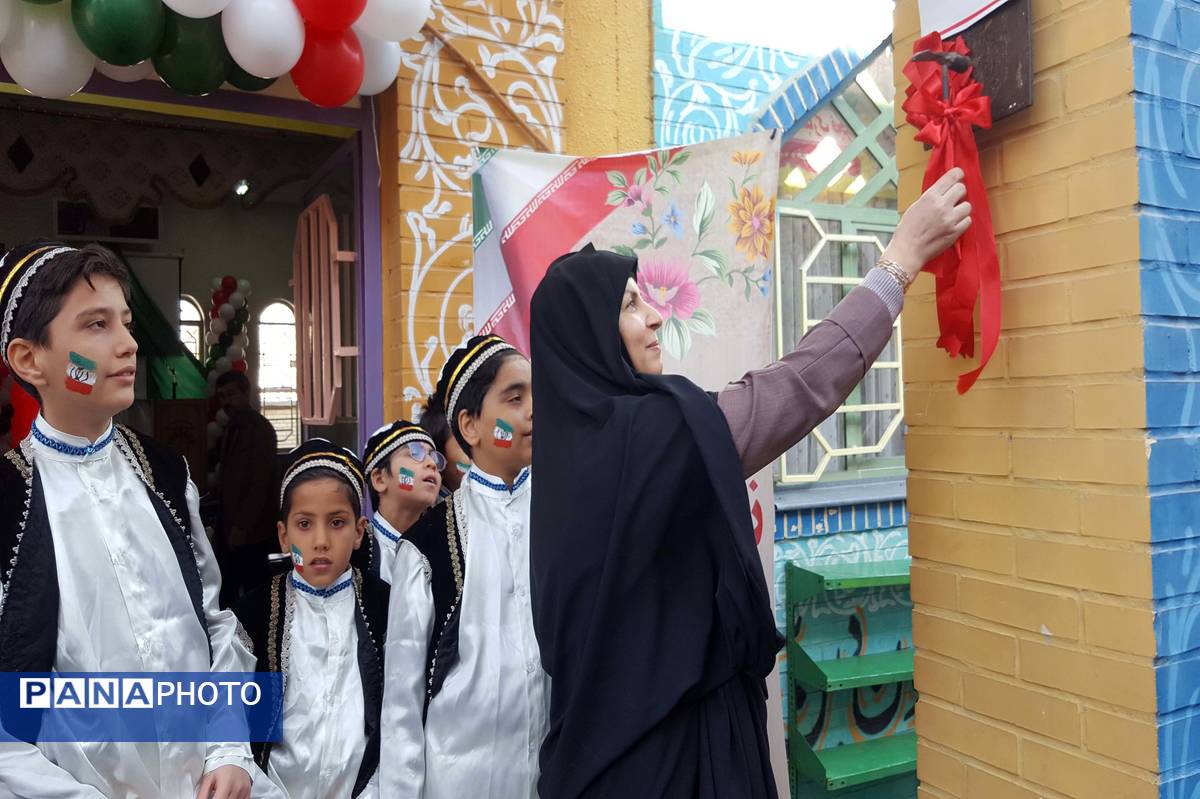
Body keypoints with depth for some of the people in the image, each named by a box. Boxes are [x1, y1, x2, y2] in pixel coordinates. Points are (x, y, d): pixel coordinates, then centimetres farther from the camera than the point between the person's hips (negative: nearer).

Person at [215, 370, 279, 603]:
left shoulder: (259, 428, -9)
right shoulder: (230, 428, 16)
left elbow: (260, 484, -15)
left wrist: (242, 527, -16)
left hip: (250, 532, -7)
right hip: (229, 528, 7)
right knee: (227, 593, 7)